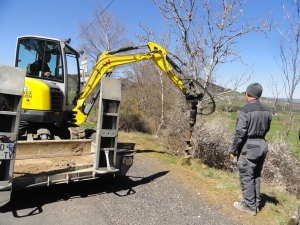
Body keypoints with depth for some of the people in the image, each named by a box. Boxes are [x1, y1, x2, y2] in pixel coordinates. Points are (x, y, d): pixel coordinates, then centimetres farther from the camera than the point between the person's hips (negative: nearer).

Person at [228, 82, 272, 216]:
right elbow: (266, 129, 13)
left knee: (246, 178, 5)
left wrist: (233, 150, -7)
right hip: (262, 146, 7)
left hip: (248, 148, -7)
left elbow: (239, 133, -18)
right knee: (256, 177, 18)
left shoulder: (244, 111, -19)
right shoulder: (266, 111, 2)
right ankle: (256, 204, 29)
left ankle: (250, 206, 15)